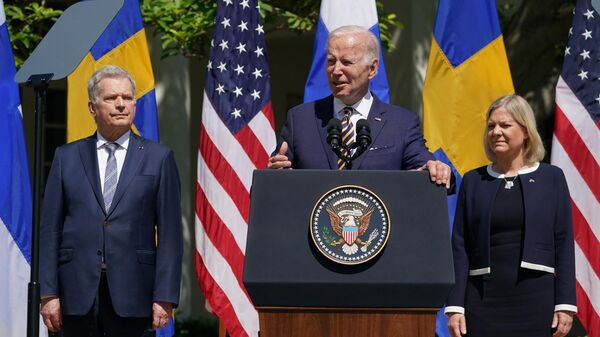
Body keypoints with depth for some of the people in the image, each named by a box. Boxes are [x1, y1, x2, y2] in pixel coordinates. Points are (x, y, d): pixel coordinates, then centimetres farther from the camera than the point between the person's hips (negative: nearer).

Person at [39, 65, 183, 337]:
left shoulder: (158, 158, 7)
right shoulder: (67, 157, 11)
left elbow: (169, 233, 2)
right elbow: (50, 230, 8)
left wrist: (165, 297, -5)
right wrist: (48, 293, -1)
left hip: (131, 294, -1)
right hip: (77, 291, 1)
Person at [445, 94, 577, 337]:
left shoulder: (551, 178, 5)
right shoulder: (473, 181, 9)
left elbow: (564, 244, 3)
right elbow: (459, 246, 6)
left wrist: (565, 304, -4)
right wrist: (454, 305, -1)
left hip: (535, 298, -1)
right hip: (483, 298, 1)